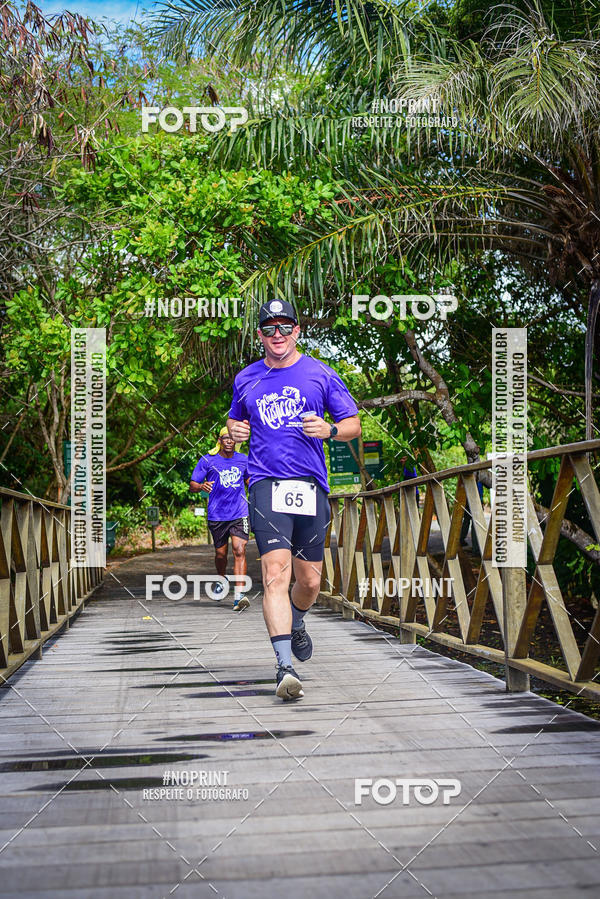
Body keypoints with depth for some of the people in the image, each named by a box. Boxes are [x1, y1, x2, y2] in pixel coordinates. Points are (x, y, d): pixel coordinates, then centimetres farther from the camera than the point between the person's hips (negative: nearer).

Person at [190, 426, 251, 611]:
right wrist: (202, 487, -23)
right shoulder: (207, 460, 0)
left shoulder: (243, 459, 9)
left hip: (240, 514, 1)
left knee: (239, 551, -15)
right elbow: (192, 485, -1)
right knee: (221, 554, 11)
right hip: (217, 516, -1)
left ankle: (238, 596, -19)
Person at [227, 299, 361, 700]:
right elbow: (235, 418, 29)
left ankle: (296, 624, 40)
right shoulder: (246, 379, 13)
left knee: (310, 580, 6)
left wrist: (329, 429, -13)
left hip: (311, 485, 0)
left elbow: (354, 425, 9)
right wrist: (235, 429, 5)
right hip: (266, 483, 0)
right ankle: (286, 666, -22)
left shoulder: (321, 374, 6)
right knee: (276, 572, -17)